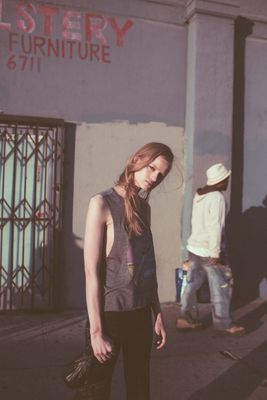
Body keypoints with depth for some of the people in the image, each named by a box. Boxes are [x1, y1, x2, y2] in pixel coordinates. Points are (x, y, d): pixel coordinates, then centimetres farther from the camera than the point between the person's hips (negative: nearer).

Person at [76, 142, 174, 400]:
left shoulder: (144, 207, 6)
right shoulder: (102, 203, -13)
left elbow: (147, 265, 10)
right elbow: (91, 271, -16)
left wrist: (157, 313, 10)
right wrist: (96, 330, -16)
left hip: (142, 313, 6)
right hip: (111, 313, -6)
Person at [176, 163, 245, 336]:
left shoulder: (199, 195, 7)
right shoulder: (217, 198, -17)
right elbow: (215, 228, -21)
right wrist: (215, 253, -19)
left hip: (194, 247, 8)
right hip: (207, 250, -8)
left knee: (192, 283, 13)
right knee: (221, 287, 6)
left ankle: (187, 318, 19)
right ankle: (224, 323, 17)